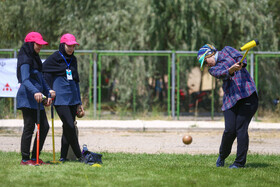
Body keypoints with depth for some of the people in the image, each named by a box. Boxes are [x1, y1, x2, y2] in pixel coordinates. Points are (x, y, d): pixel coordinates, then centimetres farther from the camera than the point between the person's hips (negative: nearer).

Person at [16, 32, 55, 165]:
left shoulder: (35, 59, 18)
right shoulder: (25, 59, -11)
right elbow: (25, 80, -23)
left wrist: (48, 92, 20)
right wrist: (35, 92, -37)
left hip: (36, 98, 10)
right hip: (27, 98, -10)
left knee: (44, 126, 7)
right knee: (29, 128, -7)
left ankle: (35, 158, 13)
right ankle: (25, 159, -1)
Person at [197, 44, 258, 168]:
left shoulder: (227, 50, 14)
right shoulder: (212, 69, 13)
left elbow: (240, 58, -5)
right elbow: (222, 74, -10)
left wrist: (240, 65, -28)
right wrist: (232, 69, -31)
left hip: (248, 94, -2)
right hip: (230, 99, 2)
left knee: (241, 129, -11)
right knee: (230, 130, -9)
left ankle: (240, 162, -8)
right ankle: (222, 156, 16)